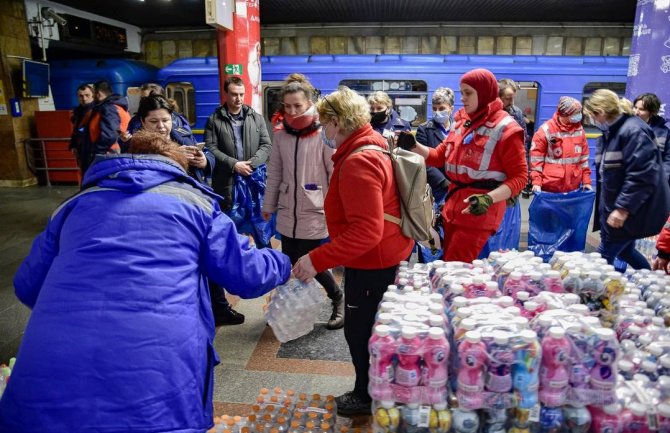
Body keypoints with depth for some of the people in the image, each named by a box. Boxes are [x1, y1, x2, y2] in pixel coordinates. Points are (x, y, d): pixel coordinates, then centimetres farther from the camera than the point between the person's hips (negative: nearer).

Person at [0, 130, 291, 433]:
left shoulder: (77, 203, 24)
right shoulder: (193, 200, 15)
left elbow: (28, 286, 31)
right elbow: (246, 275, 13)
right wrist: (282, 264, 35)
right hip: (159, 375, -2)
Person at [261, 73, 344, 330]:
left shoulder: (323, 132, -10)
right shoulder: (281, 133, 5)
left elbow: (335, 173, -9)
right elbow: (274, 173, 12)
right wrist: (269, 205, 16)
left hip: (315, 212, -5)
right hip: (288, 212, 6)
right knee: (291, 264, 10)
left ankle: (338, 299, 25)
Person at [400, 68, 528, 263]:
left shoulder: (505, 129, -10)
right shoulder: (461, 122, 12)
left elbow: (519, 177, -11)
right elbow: (439, 156, 18)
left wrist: (489, 198, -27)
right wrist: (414, 146, 1)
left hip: (478, 209, -7)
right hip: (453, 204, 7)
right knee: (447, 265, 14)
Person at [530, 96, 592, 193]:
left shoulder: (579, 129, 7)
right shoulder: (546, 130, -8)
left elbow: (584, 157, 12)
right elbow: (536, 158, -7)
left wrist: (586, 181, 10)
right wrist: (536, 181, -13)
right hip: (550, 187, -4)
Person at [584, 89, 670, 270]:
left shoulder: (633, 131, -19)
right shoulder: (610, 132, 12)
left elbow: (642, 175, -26)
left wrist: (623, 208, -26)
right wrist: (606, 205, 18)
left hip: (631, 210, -10)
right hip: (615, 206, 10)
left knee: (605, 254, -4)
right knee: (624, 251, 19)